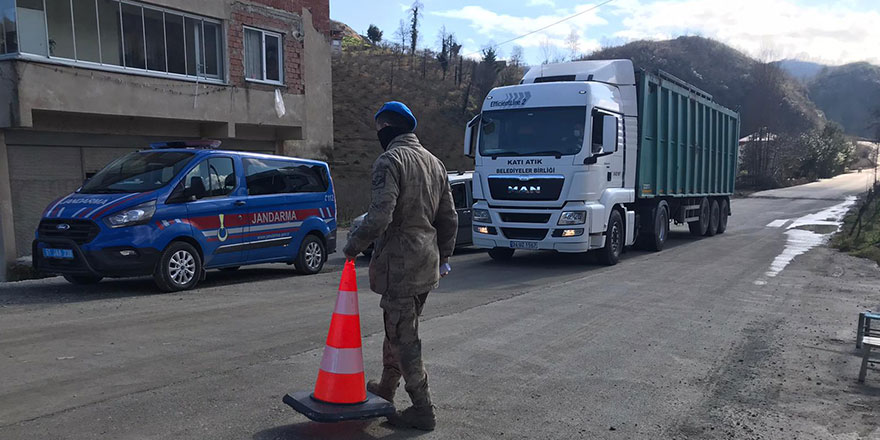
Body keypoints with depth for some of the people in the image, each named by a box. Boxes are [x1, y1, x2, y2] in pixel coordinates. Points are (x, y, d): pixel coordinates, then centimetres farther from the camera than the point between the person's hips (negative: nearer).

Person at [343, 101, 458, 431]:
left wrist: (354, 246, -9)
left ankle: (422, 410, 5)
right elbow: (449, 218, 16)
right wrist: (443, 257, 23)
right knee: (400, 328, 20)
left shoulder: (390, 160, -12)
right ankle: (386, 389, 35)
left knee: (403, 336, 0)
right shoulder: (434, 162, 14)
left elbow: (380, 216, -23)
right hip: (427, 264, 9)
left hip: (400, 262, -8)